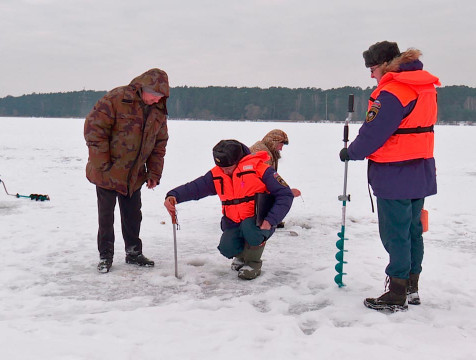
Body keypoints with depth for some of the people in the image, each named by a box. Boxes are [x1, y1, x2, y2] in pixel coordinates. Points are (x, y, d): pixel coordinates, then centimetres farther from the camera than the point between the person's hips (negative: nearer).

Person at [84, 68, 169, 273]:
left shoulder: (159, 111, 1)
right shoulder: (116, 100, -19)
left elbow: (159, 145, 9)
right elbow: (94, 128, -20)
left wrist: (154, 174, 3)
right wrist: (103, 163, -19)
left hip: (134, 175, 5)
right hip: (107, 173, -5)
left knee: (133, 215, 13)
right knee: (106, 215, 5)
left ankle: (133, 252, 26)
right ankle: (105, 256, 16)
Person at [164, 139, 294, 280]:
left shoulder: (259, 168, -16)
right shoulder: (216, 175, -2)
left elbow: (285, 195, -15)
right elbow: (194, 188, -10)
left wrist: (270, 221, -25)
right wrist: (173, 196, -30)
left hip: (260, 223, -4)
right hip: (234, 224, 4)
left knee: (249, 226, -36)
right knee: (227, 247, -24)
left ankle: (253, 263, -6)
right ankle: (242, 255, 15)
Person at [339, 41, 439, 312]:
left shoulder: (393, 93, -19)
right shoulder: (426, 88, 10)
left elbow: (373, 134, -18)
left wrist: (350, 153, -2)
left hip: (395, 177, -9)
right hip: (420, 173, 9)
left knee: (395, 234, 0)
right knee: (413, 229, 16)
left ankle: (397, 295, 8)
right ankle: (412, 288, 26)